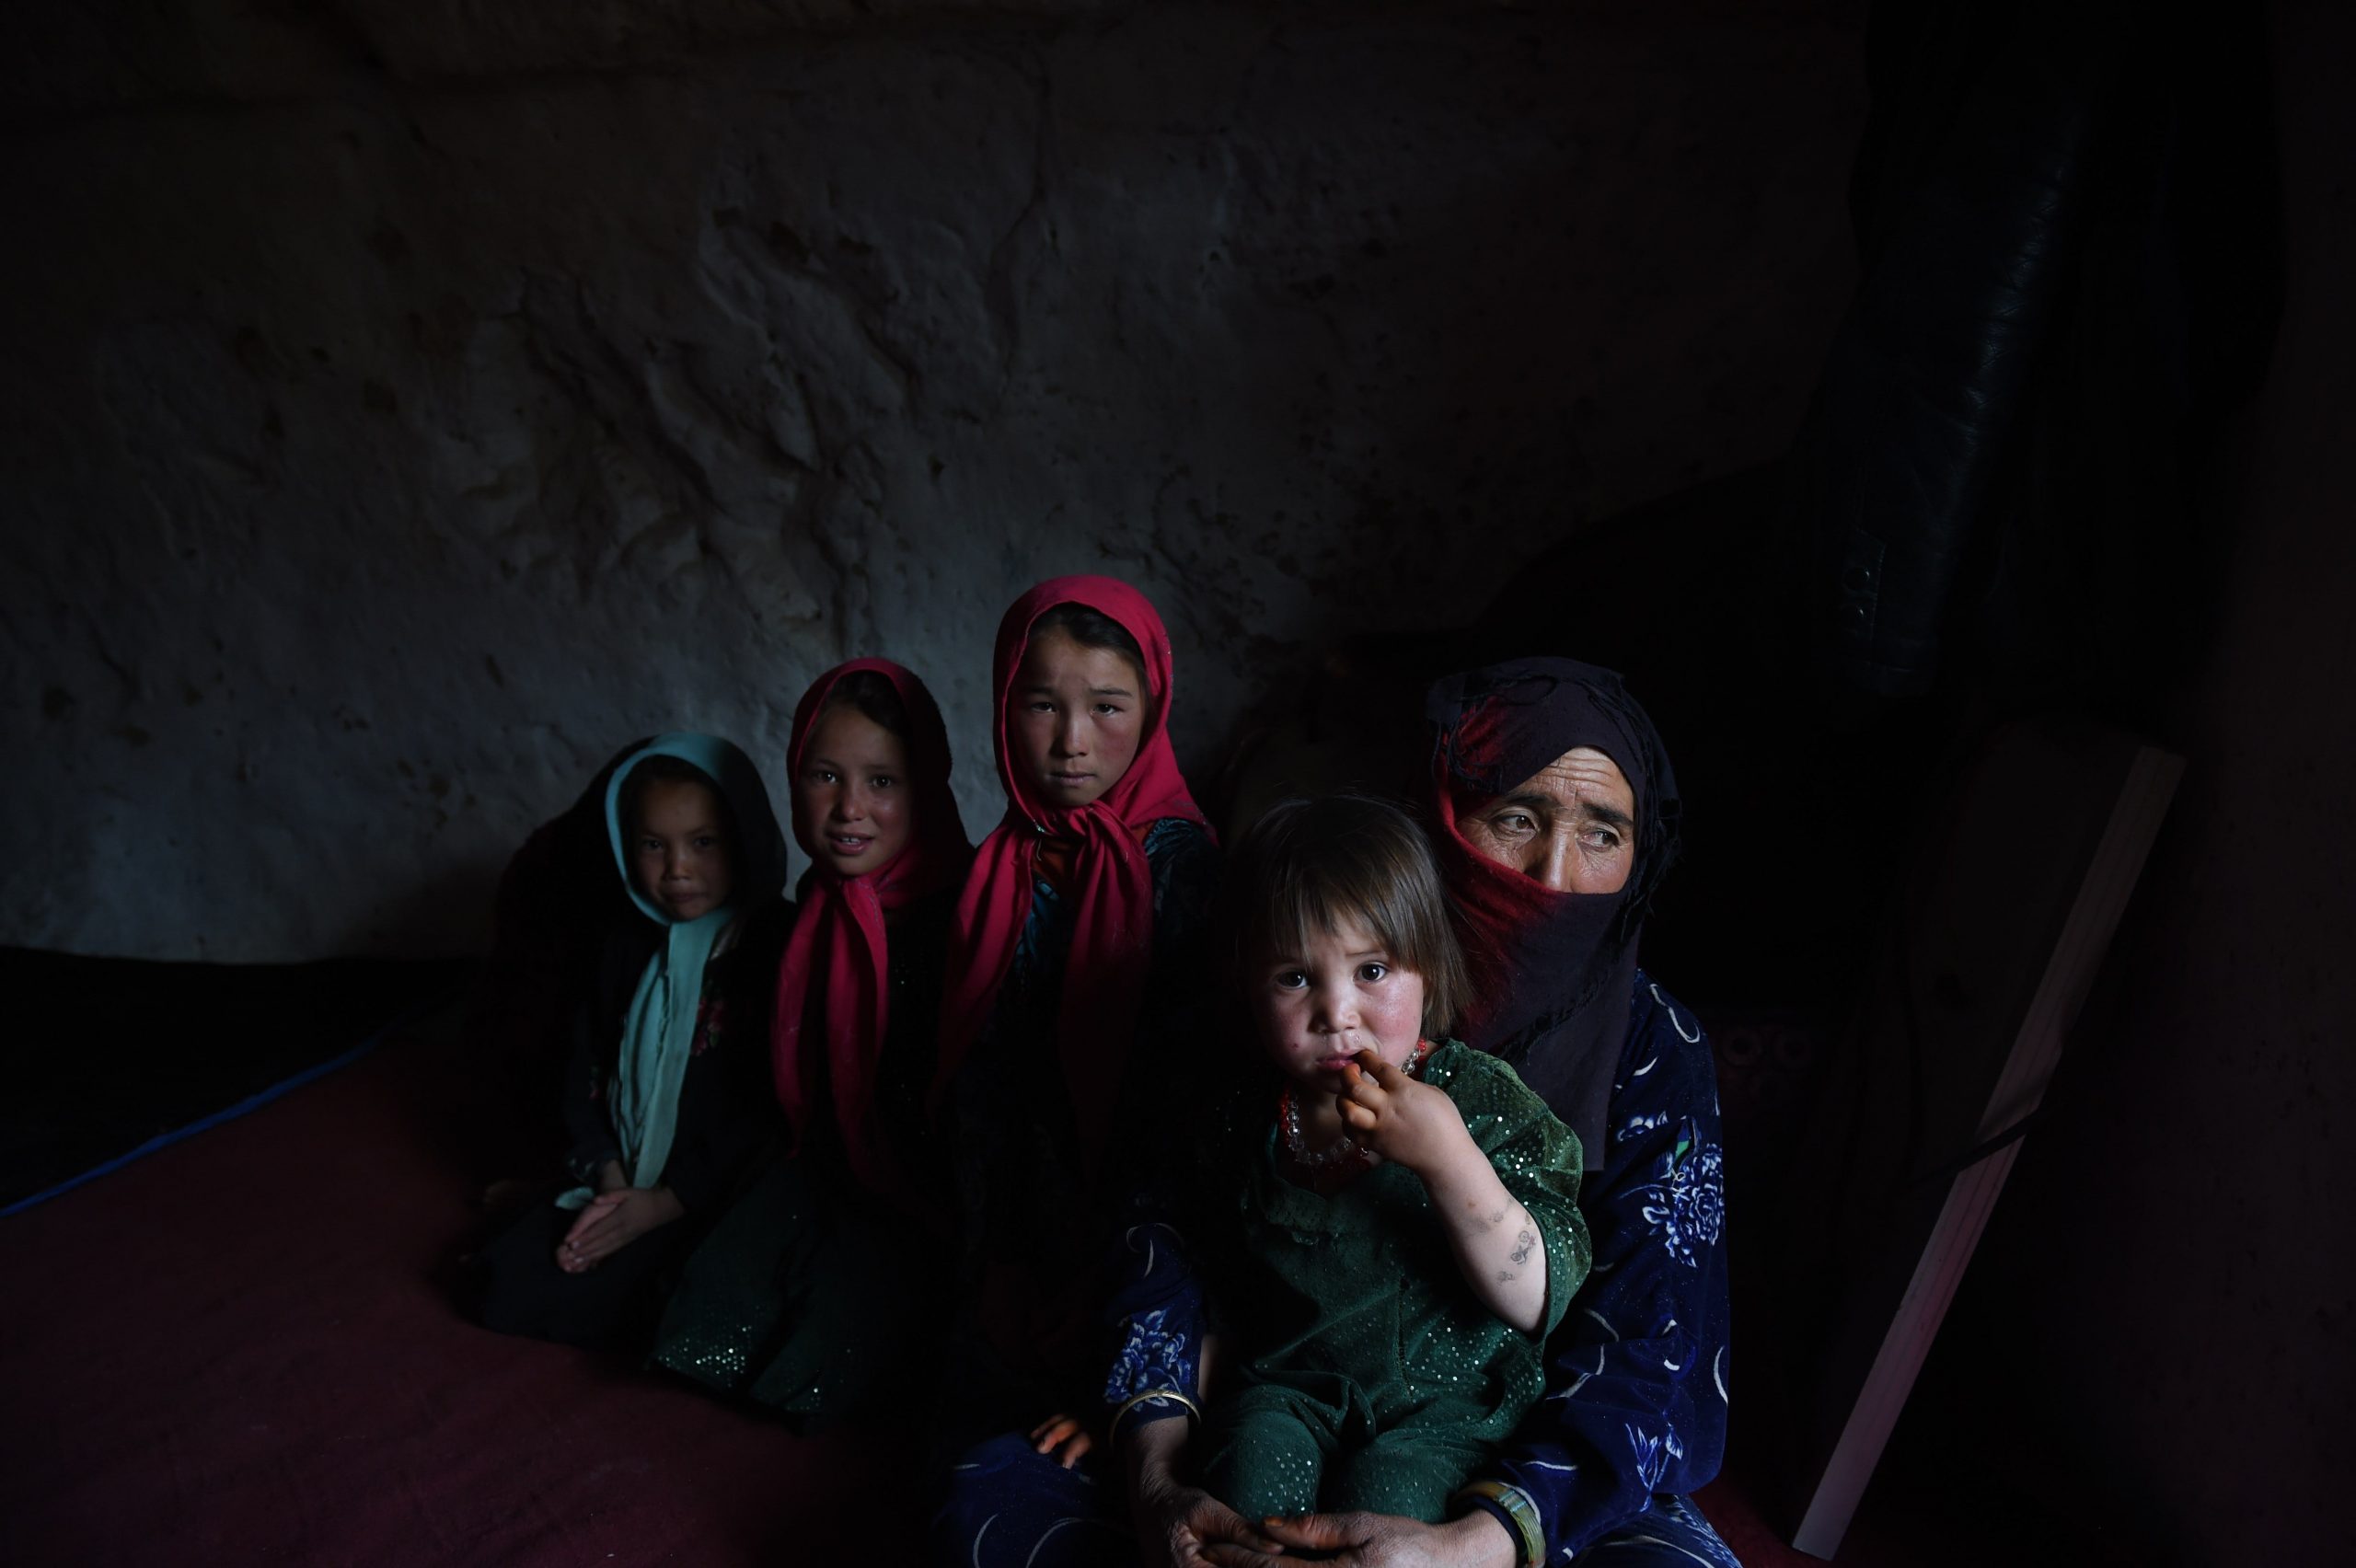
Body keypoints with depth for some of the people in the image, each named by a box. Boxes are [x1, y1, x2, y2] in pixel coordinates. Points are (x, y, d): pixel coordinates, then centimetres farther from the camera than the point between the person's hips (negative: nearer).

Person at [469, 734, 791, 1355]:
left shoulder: (779, 951, -15)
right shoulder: (632, 946, 7)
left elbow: (774, 1110, -17)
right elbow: (588, 1072, 10)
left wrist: (661, 1205, -16)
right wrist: (610, 1181, -6)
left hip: (709, 1201, -6)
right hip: (618, 1185, 7)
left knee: (580, 1306, -22)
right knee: (505, 1282, -8)